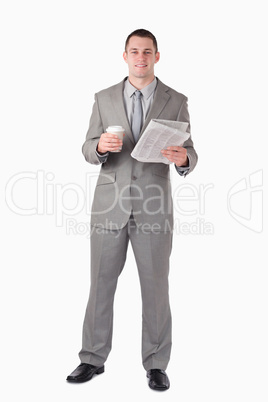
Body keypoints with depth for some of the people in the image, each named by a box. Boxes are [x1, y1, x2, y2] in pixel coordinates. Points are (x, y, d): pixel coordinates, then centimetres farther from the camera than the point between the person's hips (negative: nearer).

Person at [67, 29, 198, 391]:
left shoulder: (176, 101, 4)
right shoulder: (104, 99, 7)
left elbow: (189, 153, 1)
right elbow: (88, 151, 5)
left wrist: (183, 159, -23)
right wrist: (101, 146, -18)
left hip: (154, 208, -1)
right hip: (109, 207, 1)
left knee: (156, 288, 6)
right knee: (100, 284, 8)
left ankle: (156, 364, 23)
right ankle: (93, 358, 26)